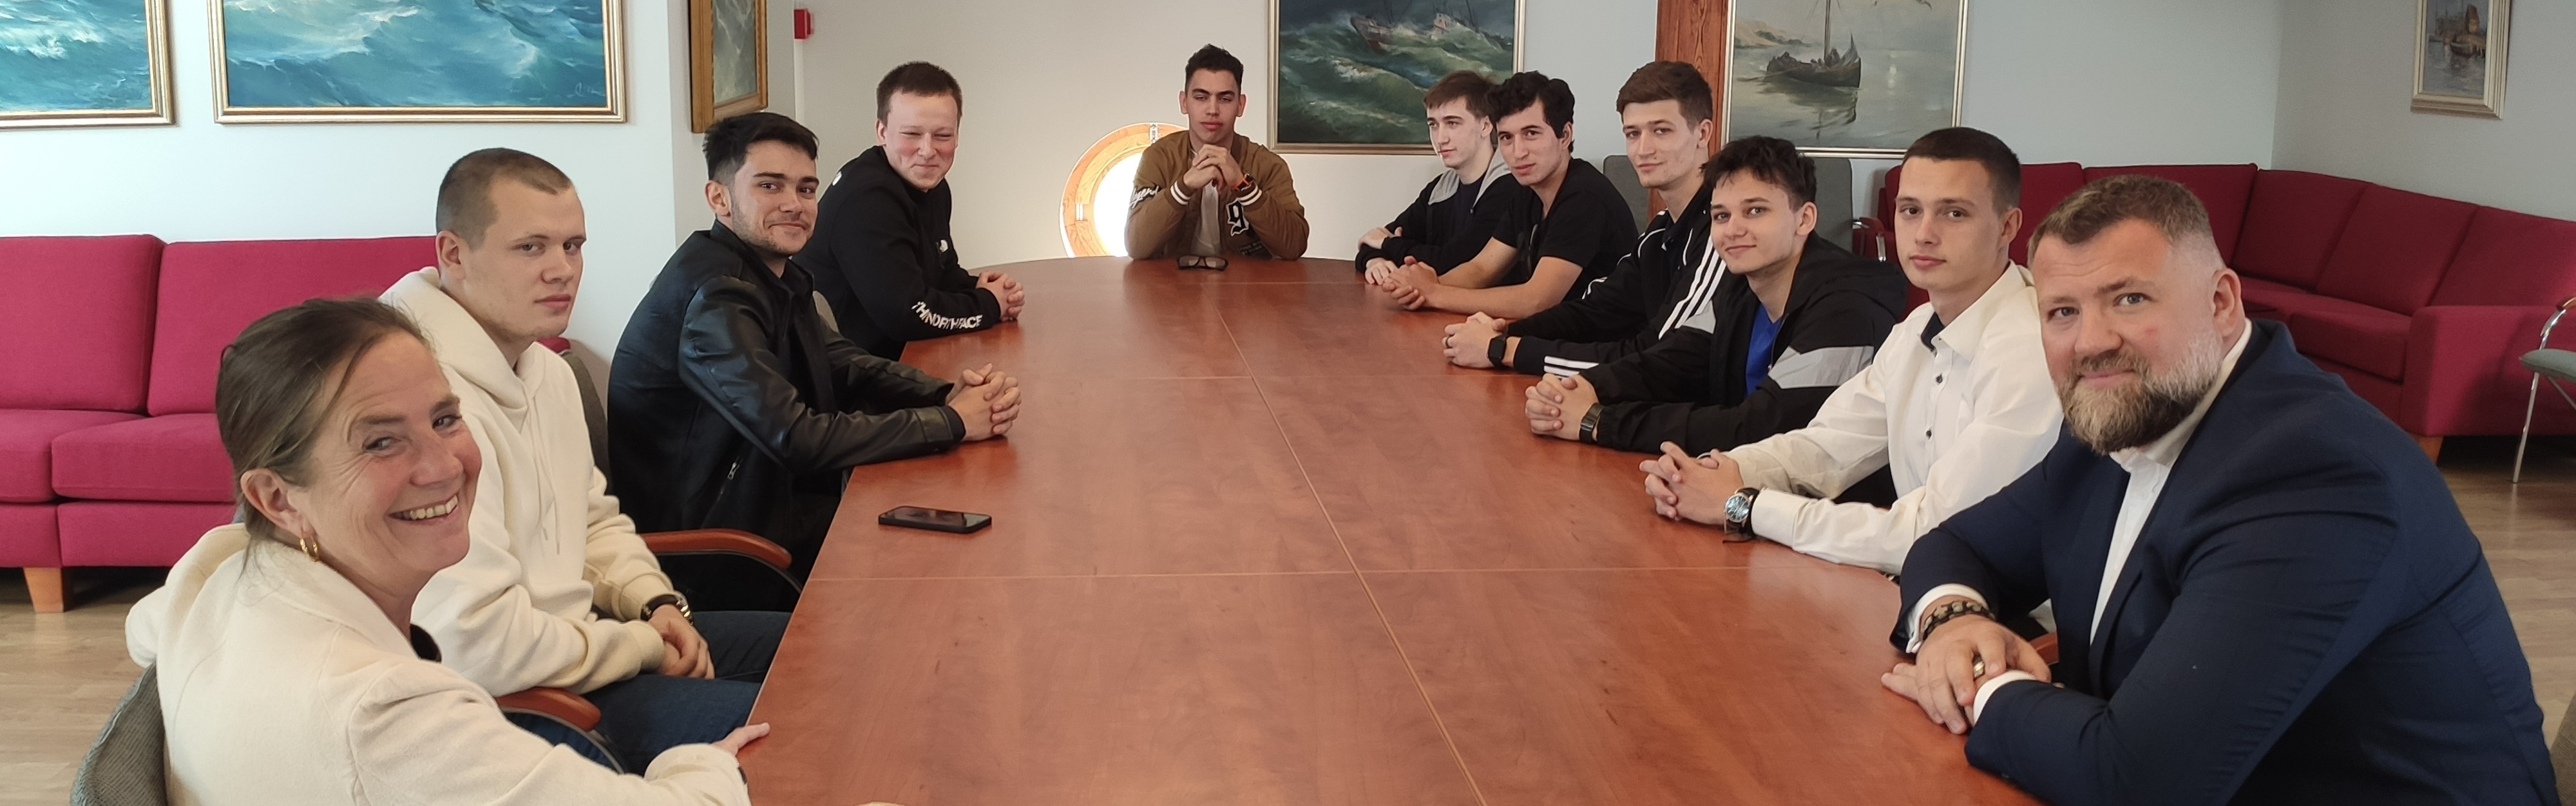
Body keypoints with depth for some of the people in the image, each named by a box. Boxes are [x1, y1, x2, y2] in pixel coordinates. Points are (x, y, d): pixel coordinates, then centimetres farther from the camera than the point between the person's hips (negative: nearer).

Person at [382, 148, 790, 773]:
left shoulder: (546, 369, 8)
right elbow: (477, 645, -31)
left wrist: (656, 604, 0)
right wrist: (644, 646, -16)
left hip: (577, 637, 10)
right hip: (508, 702, -10)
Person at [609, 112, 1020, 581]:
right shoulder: (715, 297, -23)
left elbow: (844, 366, 9)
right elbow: (798, 440, -29)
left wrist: (948, 395, -11)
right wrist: (951, 423, -22)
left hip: (773, 502, 8)